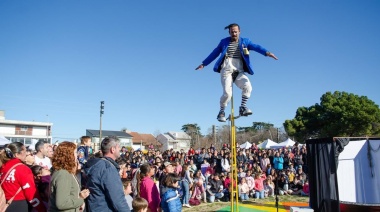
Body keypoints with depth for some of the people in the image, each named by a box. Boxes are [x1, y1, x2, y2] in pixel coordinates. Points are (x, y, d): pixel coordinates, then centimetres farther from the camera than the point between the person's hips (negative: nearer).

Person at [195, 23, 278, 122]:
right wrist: (204, 64, 21)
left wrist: (266, 52, -22)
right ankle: (221, 112, 6)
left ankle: (243, 107, -8)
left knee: (247, 86, -24)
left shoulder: (245, 41, 13)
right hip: (226, 70, -1)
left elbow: (256, 47, -4)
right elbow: (214, 53, 20)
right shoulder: (224, 42, 13)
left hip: (239, 71, 2)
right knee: (227, 93, -16)